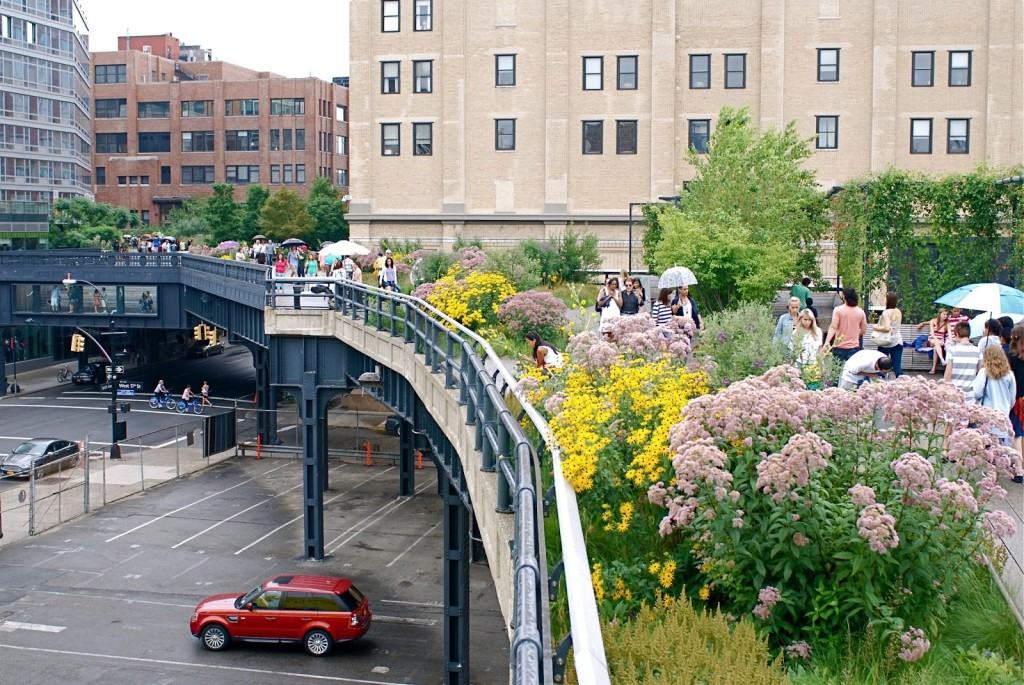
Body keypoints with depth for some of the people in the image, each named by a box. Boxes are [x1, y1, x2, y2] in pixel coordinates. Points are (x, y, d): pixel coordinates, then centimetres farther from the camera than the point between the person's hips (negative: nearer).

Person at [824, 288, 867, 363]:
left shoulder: (838, 310, -7)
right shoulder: (860, 312, 2)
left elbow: (833, 327, -16)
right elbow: (863, 330, 8)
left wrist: (827, 341, -20)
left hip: (839, 346, -2)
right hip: (854, 347, 2)